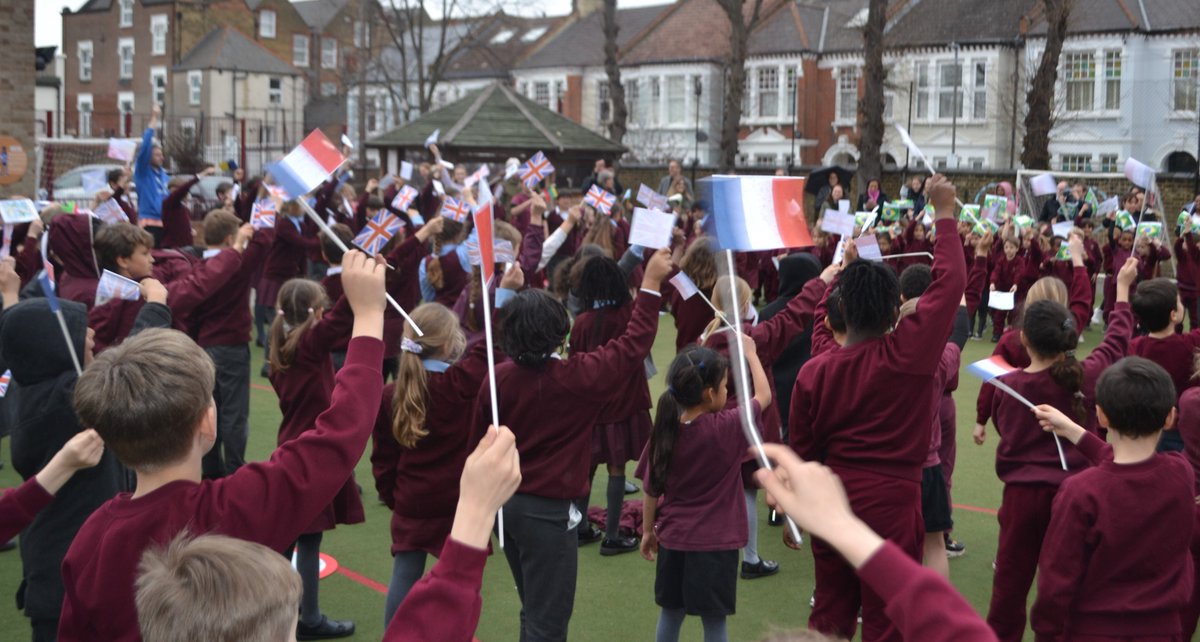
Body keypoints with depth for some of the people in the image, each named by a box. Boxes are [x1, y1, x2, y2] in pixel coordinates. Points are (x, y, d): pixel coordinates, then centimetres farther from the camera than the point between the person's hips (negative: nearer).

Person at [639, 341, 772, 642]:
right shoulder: (727, 428, -18)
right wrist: (750, 353, 11)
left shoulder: (665, 431, -7)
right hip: (715, 542, -4)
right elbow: (763, 396, -2)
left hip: (673, 538, 4)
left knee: (671, 610, 19)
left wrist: (648, 530, 14)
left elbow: (651, 489, 1)